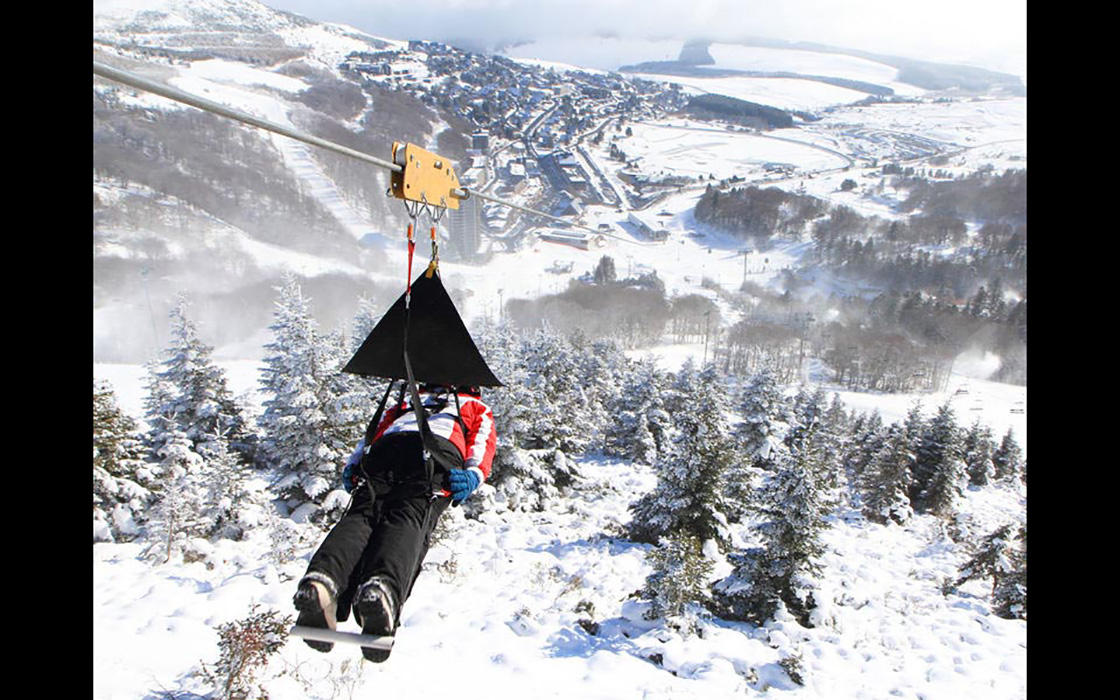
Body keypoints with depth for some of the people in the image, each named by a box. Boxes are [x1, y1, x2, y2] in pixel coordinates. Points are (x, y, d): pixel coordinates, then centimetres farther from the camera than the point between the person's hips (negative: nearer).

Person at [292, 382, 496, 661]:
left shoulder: (408, 399, 46)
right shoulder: (478, 407, 39)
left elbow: (376, 429, 28)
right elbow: (483, 439, 16)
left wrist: (353, 464, 17)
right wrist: (473, 474, 0)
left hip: (386, 445, 2)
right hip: (440, 448, -2)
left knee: (362, 515, -17)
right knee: (408, 520, -24)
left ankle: (323, 578, -49)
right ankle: (383, 589, -55)